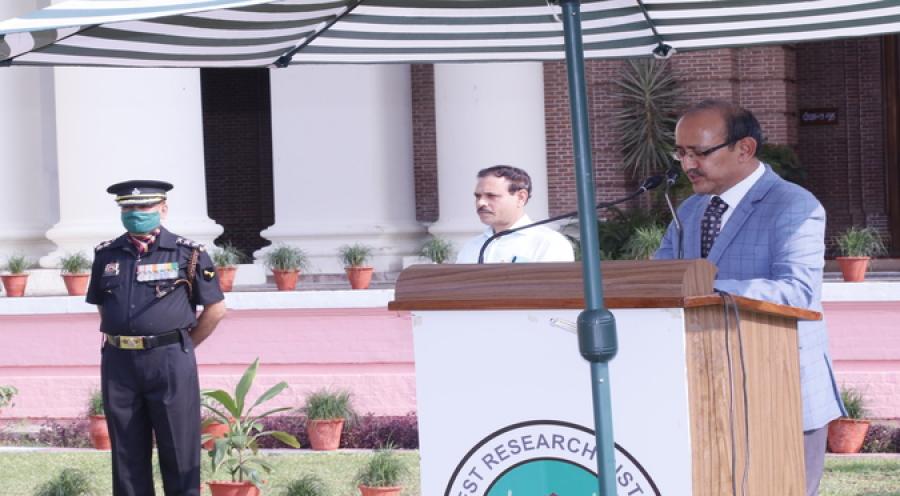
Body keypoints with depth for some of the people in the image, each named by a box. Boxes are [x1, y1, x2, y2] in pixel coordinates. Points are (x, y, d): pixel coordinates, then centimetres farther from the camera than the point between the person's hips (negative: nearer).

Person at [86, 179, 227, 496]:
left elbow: (216, 308, 4)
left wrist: (181, 347, 6)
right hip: (118, 363, 3)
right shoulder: (107, 255, 9)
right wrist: (121, 341, 12)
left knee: (179, 453, 0)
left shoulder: (187, 254, -1)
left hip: (170, 362, -3)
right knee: (127, 455, 7)